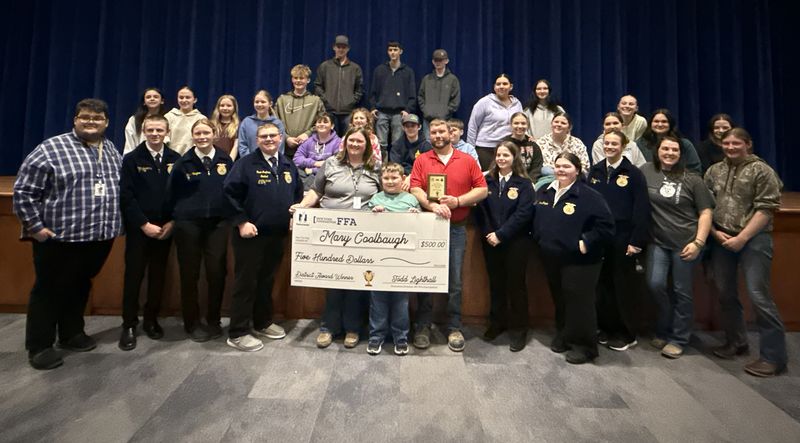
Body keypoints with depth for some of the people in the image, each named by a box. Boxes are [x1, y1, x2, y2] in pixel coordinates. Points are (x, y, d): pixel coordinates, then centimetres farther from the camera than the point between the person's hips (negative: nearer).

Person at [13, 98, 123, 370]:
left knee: (80, 287, 19)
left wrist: (116, 222, 14)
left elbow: (120, 189, 19)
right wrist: (35, 226, -10)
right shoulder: (51, 149, -8)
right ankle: (39, 346, 21)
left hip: (100, 236, 5)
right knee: (49, 291, 8)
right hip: (59, 237, -5)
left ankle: (72, 334, 34)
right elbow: (24, 191, -8)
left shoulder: (112, 151, 11)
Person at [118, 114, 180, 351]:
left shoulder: (176, 160, 5)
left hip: (166, 229, 2)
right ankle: (129, 325, 16)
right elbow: (126, 197, -7)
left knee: (158, 276, 10)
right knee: (133, 276, 4)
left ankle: (151, 320, 24)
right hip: (139, 229, -2)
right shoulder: (132, 159, -1)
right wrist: (144, 224, -13)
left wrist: (172, 222, -7)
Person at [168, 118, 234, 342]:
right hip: (188, 224, 0)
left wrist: (233, 218, 2)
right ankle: (192, 323, 22)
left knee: (217, 273, 2)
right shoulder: (183, 163, 2)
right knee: (189, 274, 7)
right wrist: (174, 218, 3)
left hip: (218, 223, 1)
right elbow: (172, 194, 7)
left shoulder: (225, 160, 5)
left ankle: (213, 321, 20)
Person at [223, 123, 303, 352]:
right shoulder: (245, 164, -7)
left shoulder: (288, 165, 11)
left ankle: (263, 323, 32)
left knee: (267, 281, 17)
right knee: (245, 282, 2)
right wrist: (241, 222, -16)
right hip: (250, 234, -5)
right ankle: (238, 333, 13)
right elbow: (229, 194, -11)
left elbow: (298, 194, 19)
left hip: (278, 235, 6)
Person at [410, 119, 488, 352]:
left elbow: (482, 190, 3)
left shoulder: (467, 160, 6)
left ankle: (454, 328, 18)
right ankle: (423, 326, 19)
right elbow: (415, 189, -4)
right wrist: (432, 205, -21)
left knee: (455, 280, 5)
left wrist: (458, 201, -12)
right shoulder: (421, 160, 7)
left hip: (457, 228, 0)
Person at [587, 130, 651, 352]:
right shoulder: (595, 171, 8)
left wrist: (637, 240, -14)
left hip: (623, 238, -4)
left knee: (624, 285, 5)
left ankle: (626, 334, 18)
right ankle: (606, 328, 24)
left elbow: (641, 209, -8)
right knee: (602, 284, 10)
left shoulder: (633, 173, -5)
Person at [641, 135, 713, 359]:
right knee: (655, 285, -3)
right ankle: (664, 330, 22)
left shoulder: (692, 180, 0)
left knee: (682, 292, 5)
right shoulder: (646, 172, 3)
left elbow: (705, 212, 1)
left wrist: (698, 242, -9)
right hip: (657, 242, 1)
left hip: (685, 243, -1)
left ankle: (678, 339, 20)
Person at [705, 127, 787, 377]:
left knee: (758, 295, -8)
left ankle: (773, 356, 3)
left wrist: (742, 238, -14)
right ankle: (736, 342, 27)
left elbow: (766, 209, -8)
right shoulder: (714, 171, 11)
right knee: (725, 293, 10)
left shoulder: (761, 171, -2)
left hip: (754, 239, -5)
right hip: (721, 239, 5)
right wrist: (715, 233, -3)